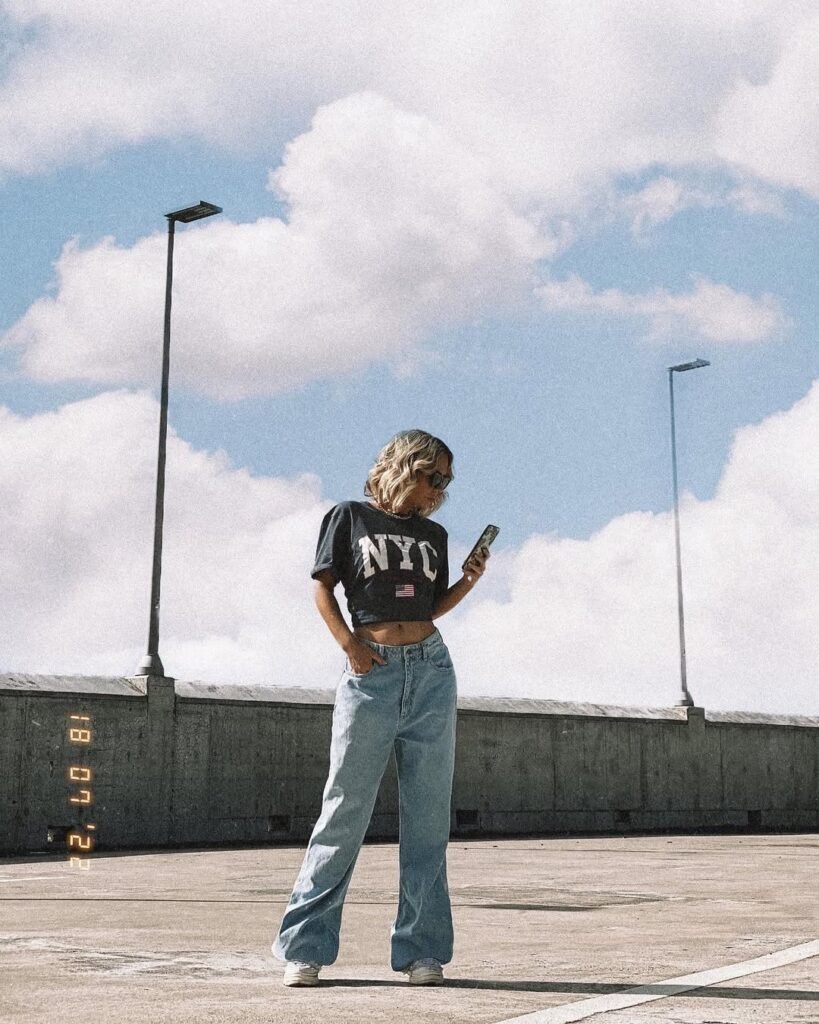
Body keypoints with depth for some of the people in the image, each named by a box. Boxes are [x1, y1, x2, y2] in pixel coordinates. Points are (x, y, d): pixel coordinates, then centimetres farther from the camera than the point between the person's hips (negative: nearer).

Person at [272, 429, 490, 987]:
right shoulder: (349, 517, 6)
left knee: (428, 819, 2)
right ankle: (304, 946, 3)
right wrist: (350, 643, -10)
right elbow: (323, 588, 3)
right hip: (371, 675, -4)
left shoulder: (434, 534, 17)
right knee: (345, 814, -4)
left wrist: (469, 581, 4)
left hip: (431, 673, 4)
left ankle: (422, 949, 8)